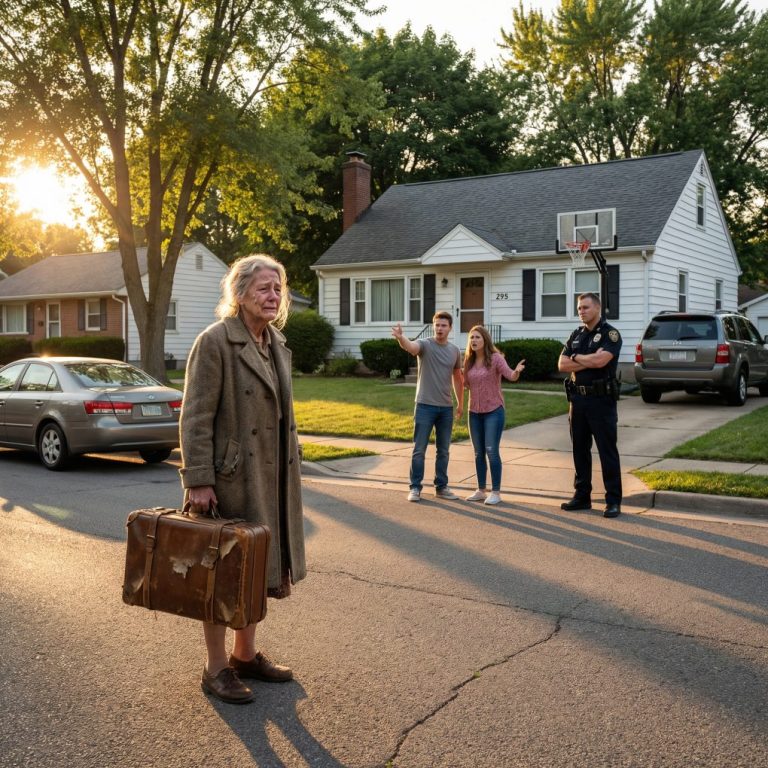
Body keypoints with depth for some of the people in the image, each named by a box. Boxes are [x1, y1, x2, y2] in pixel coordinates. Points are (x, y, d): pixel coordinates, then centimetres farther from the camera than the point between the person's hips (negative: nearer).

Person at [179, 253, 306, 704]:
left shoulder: (278, 344, 11)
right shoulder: (215, 341, -13)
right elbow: (196, 417, -16)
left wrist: (290, 473, 17)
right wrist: (198, 480, -20)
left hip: (273, 478, 8)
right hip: (231, 477, -8)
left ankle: (246, 655, 32)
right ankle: (216, 668, 19)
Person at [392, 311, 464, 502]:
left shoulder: (455, 350, 7)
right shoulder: (425, 345, -7)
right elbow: (410, 346, -31)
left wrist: (461, 403, 18)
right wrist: (400, 337, -53)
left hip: (446, 408, 4)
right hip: (425, 406, -4)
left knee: (443, 450, 11)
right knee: (419, 449, 0)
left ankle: (441, 487, 21)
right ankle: (415, 488, 8)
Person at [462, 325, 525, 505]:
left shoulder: (495, 358, -10)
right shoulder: (469, 362, 5)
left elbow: (510, 376, -22)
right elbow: (466, 384, 10)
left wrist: (517, 371, -43)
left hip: (493, 411, -6)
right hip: (474, 412, 6)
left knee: (491, 451, -7)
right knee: (478, 453, 11)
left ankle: (496, 492, 2)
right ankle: (481, 490, 20)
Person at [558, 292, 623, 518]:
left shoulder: (610, 334, -7)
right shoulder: (577, 334, 13)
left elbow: (600, 360, -24)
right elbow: (562, 365, 3)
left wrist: (577, 357, -6)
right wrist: (590, 361, -10)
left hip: (601, 400, -6)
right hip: (578, 398, 7)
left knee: (607, 451, -2)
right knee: (580, 449, 11)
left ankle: (613, 501, 3)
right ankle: (582, 496, 21)